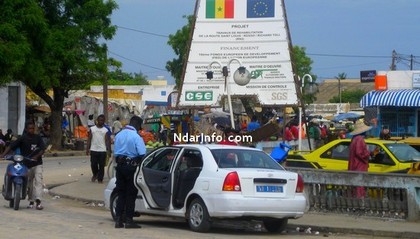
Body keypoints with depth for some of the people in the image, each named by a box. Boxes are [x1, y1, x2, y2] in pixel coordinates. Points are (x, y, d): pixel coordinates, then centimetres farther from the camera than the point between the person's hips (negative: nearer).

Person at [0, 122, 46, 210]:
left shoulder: (38, 138, 3)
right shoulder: (22, 138, -2)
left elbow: (42, 149, -2)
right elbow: (11, 146, -7)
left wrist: (37, 156, -20)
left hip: (37, 164, 0)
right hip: (26, 164, 0)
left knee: (38, 180, -16)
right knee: (29, 183, 10)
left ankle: (38, 201, -25)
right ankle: (31, 201, 23)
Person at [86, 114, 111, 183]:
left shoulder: (105, 130, 6)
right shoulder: (92, 129, 8)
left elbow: (107, 141, 3)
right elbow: (89, 139, 8)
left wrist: (108, 150, -5)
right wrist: (87, 149, 0)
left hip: (102, 150, -1)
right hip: (94, 150, 1)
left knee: (101, 165, -2)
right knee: (93, 164, 0)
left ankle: (100, 179, 7)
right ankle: (95, 174, 27)